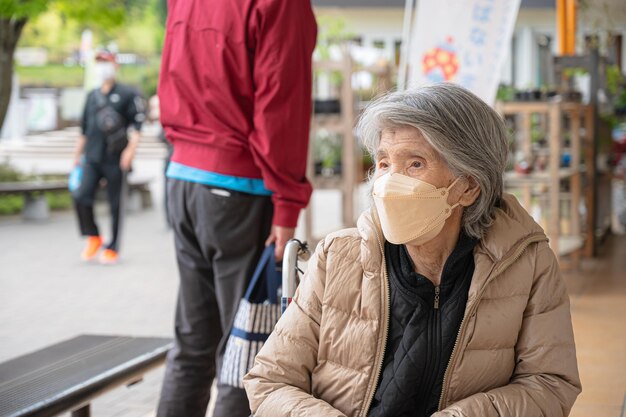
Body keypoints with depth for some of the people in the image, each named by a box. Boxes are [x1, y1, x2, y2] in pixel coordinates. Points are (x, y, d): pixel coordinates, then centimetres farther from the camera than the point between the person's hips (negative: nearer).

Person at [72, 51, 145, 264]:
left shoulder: (127, 94, 0)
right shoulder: (92, 96, 16)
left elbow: (137, 123, -6)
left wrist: (130, 149, -18)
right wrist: (77, 155, 21)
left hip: (116, 159, -4)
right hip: (92, 158, 4)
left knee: (115, 204, 1)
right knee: (81, 197, -11)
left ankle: (112, 248, 12)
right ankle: (93, 237, 9)